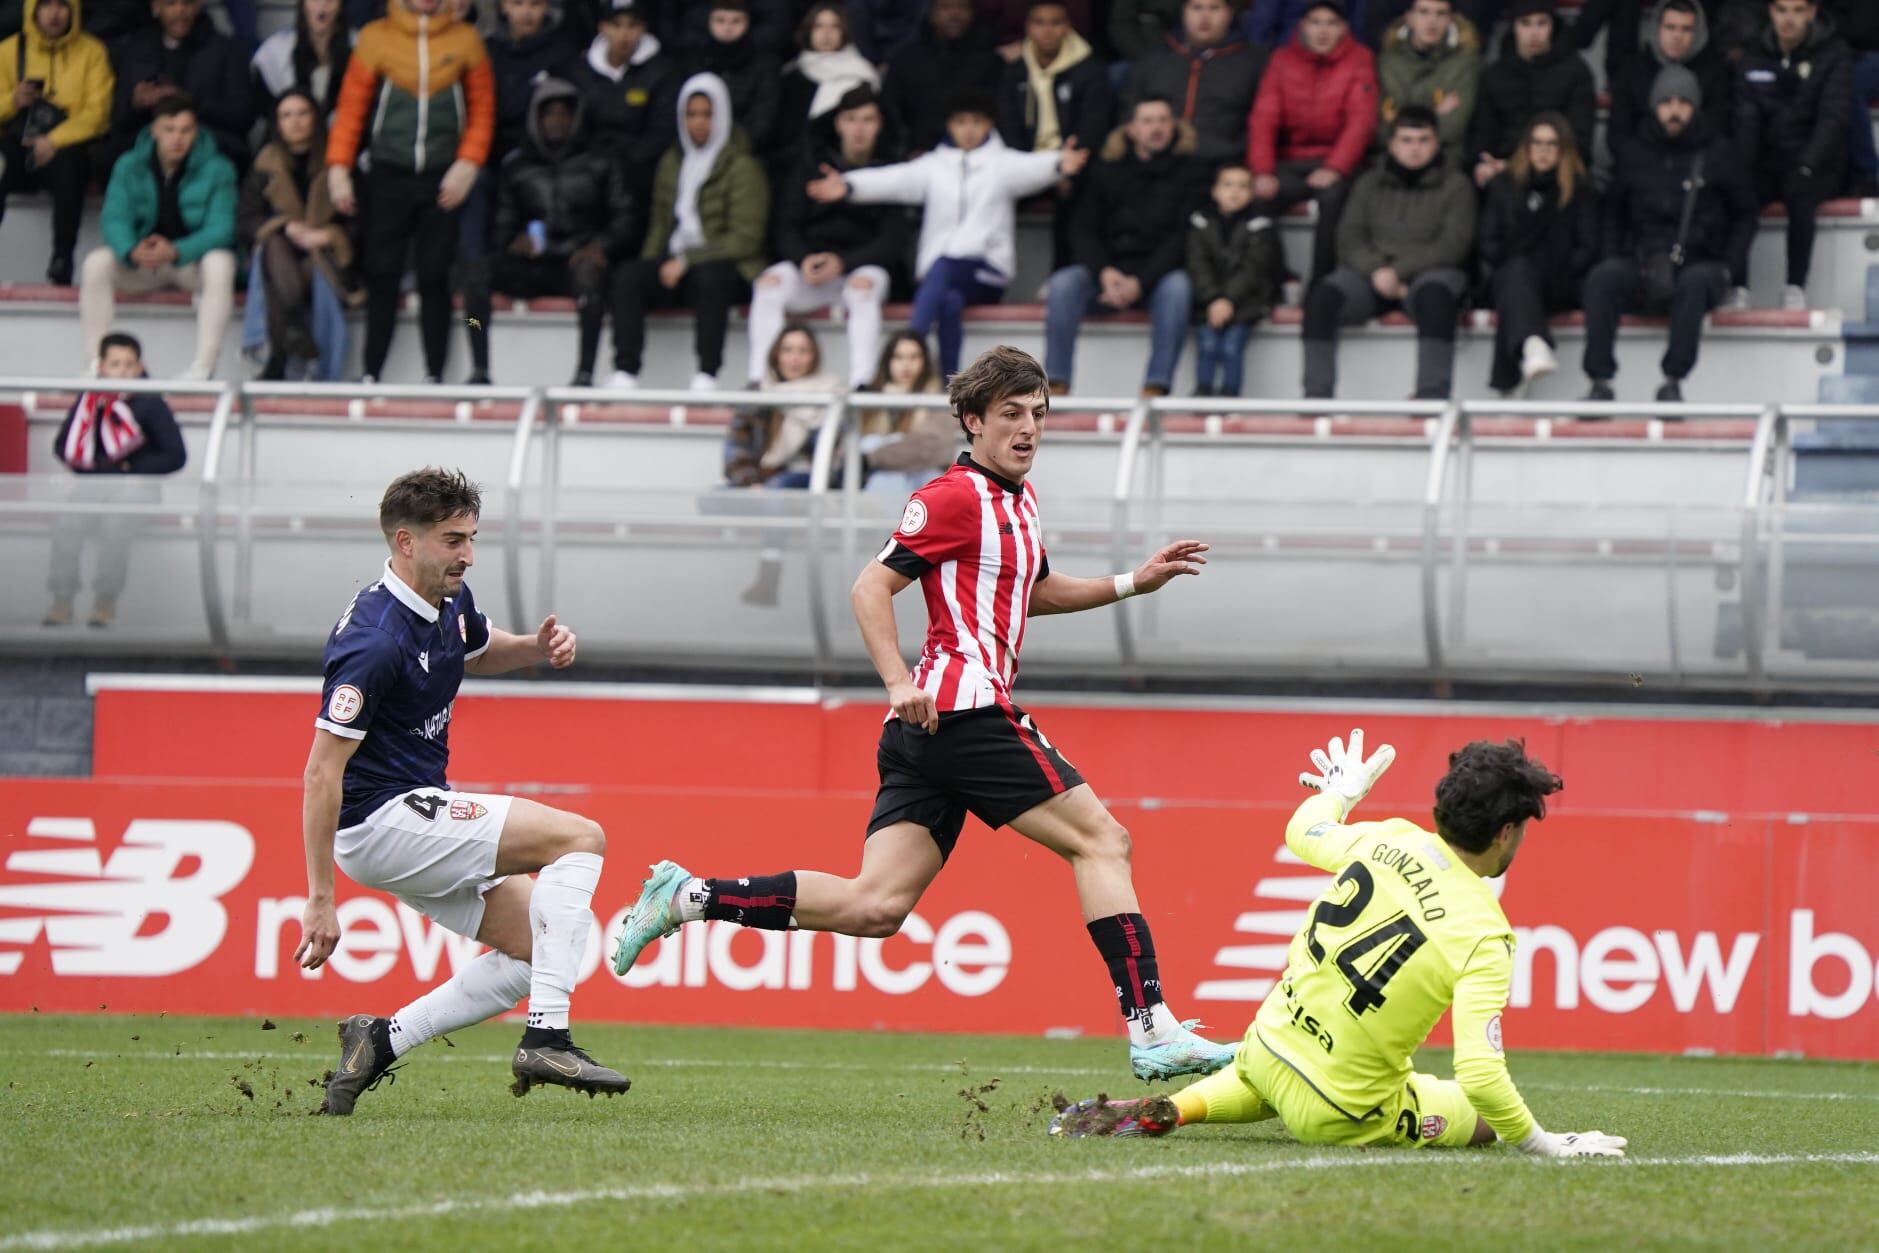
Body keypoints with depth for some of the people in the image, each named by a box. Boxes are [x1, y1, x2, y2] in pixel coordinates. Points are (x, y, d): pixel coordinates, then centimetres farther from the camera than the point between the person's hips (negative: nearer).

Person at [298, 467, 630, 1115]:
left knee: (537, 949, 7)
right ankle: (546, 1037, -20)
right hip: (380, 818, -10)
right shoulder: (376, 641, -23)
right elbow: (322, 771, -24)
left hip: (419, 812, 10)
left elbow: (479, 652, 30)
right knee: (580, 837, -15)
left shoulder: (450, 602, 5)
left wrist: (538, 647, 6)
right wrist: (320, 902, -25)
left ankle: (383, 1040, 5)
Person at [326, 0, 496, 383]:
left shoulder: (465, 39, 5)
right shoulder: (375, 38, 2)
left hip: (442, 180, 1)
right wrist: (338, 167, -9)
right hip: (387, 176, -1)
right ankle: (371, 375, 3)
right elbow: (351, 105, 0)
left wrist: (468, 165, -6)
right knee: (382, 276, -1)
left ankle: (434, 376, 6)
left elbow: (482, 110, 6)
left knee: (435, 279, 2)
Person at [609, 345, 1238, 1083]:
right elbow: (871, 588, -11)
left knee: (874, 906, 1)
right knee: (1100, 840, -8)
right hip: (962, 706, -9)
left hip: (926, 725, 9)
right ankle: (1151, 1031, -11)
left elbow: (1036, 591, 39)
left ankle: (687, 898, 2)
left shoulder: (1018, 498, 23)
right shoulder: (955, 496, -6)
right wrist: (900, 683, -22)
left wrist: (1134, 583, 29)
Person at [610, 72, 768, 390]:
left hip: (728, 270, -5)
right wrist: (653, 262, -3)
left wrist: (687, 261, -15)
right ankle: (624, 372, -34)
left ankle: (707, 376, -44)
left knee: (708, 278, -39)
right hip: (674, 262, 5)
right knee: (629, 275, -25)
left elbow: (745, 239, -9)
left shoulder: (741, 167, -2)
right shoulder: (672, 163, 17)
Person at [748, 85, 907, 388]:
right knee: (770, 282, -28)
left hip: (865, 265, -2)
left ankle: (860, 383, -46)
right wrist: (803, 259, -15)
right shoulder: (814, 164, 11)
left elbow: (895, 238, -4)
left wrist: (843, 262, -17)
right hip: (811, 267, 2)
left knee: (864, 285, -37)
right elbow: (787, 226, 8)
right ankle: (757, 380, -32)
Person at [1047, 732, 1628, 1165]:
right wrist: (1543, 1145, -16)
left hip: (1269, 1042, 7)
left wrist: (1340, 792, 37)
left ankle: (1166, 1110, 10)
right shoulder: (1485, 938, -23)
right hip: (1339, 1113, -7)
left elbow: (1303, 833, 16)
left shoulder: (1391, 839, -8)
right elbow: (1480, 1076, -29)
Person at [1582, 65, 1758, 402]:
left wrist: (1730, 266, 0)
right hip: (1641, 266, 2)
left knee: (1696, 281, -38)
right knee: (1602, 278, -29)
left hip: (1701, 264, -2)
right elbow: (1614, 213, 23)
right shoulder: (1634, 155, 16)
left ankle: (1674, 381, -38)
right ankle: (1600, 383, -33)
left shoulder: (1718, 156, 9)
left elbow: (1746, 214, 13)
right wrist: (1614, 256, 6)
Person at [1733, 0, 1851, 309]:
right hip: (1768, 165, 3)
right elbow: (1746, 119, 3)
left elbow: (1832, 117, -12)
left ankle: (1796, 288, -31)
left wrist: (1805, 166, -26)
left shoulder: (1835, 54, -3)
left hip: (1818, 167, -3)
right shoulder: (1753, 58, 7)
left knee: (1801, 194, -36)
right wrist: (1743, 167, -15)